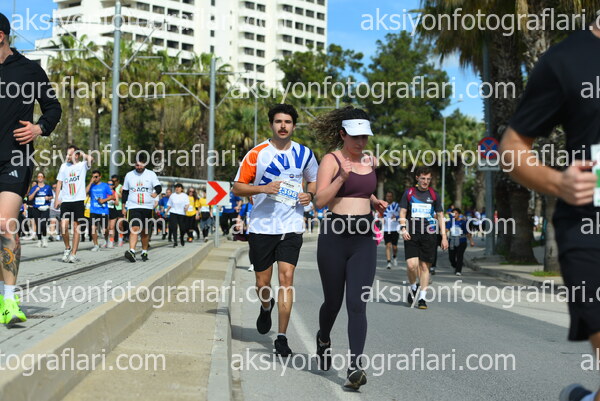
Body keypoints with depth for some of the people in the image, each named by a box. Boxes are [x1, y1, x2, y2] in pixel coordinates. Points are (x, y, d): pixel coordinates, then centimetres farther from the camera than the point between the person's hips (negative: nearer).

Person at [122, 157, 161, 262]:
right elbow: (125, 192, 15)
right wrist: (124, 207, 11)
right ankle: (132, 251, -30)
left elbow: (159, 187, -6)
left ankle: (144, 252, 21)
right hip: (133, 207, -1)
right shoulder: (129, 175, 9)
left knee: (145, 232, 8)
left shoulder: (151, 174, 4)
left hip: (147, 207, 1)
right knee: (135, 228, -19)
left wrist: (156, 193, -29)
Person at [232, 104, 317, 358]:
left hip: (291, 227, 0)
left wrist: (309, 195, -1)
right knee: (262, 283, 6)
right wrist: (263, 188, -15)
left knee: (286, 277, -11)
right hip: (261, 226, 0)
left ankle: (282, 337, -6)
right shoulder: (257, 153, -1)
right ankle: (266, 308, 42)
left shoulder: (304, 154, 6)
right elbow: (238, 187, 1)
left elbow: (314, 181, 22)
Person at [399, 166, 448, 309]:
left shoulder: (434, 195, 10)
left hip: (429, 235, 1)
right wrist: (403, 228, -8)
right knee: (411, 265, -14)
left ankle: (422, 297, 6)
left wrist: (444, 236, 7)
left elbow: (440, 216, 13)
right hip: (411, 234, -1)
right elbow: (403, 212, 9)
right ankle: (412, 288, 14)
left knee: (425, 266, -1)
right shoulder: (409, 193, 8)